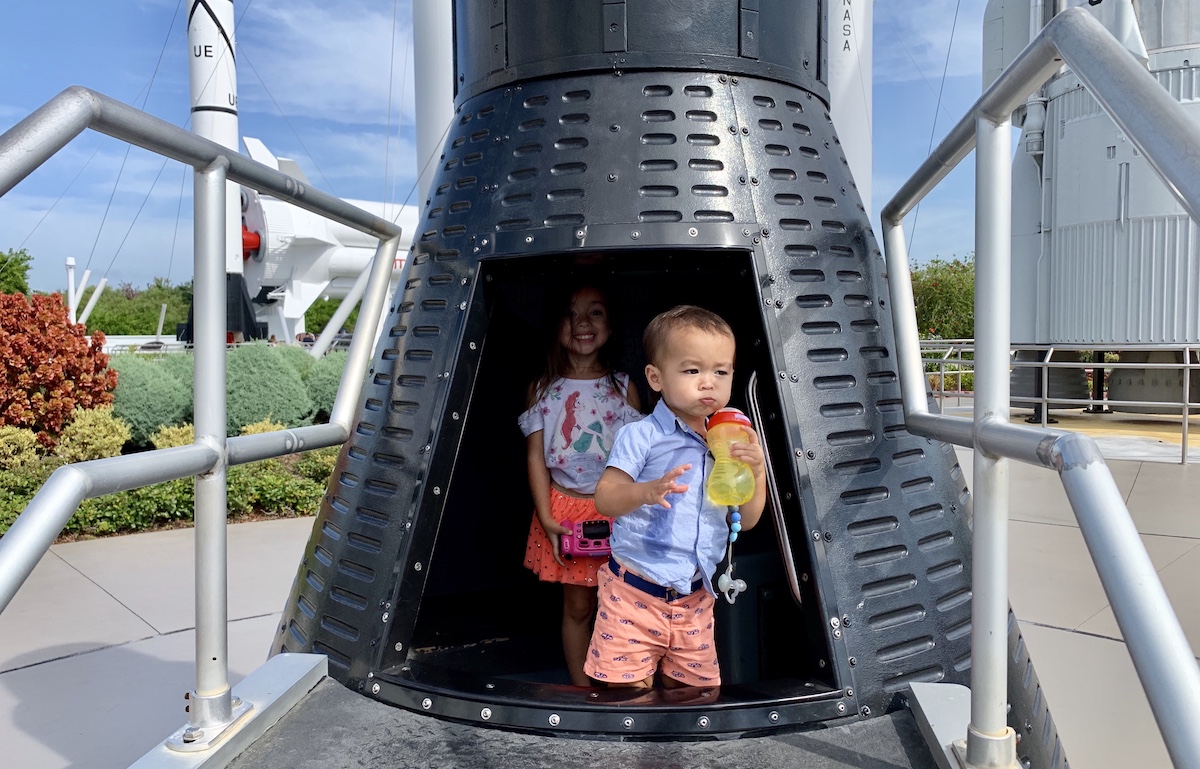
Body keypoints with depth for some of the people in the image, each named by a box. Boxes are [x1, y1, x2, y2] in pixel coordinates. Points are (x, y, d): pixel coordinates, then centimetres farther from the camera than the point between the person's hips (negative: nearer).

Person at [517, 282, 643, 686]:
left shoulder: (624, 388, 2)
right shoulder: (543, 389, 4)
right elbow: (535, 456, 1)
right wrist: (546, 519, -8)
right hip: (565, 508, 0)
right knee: (577, 607, 8)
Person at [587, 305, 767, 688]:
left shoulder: (730, 442, 4)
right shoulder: (642, 436, -11)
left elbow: (747, 520, 5)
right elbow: (604, 498, -16)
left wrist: (757, 471, -11)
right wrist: (646, 492, -35)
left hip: (695, 598, 5)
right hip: (635, 593, -4)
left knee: (690, 688, 18)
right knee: (631, 690, -1)